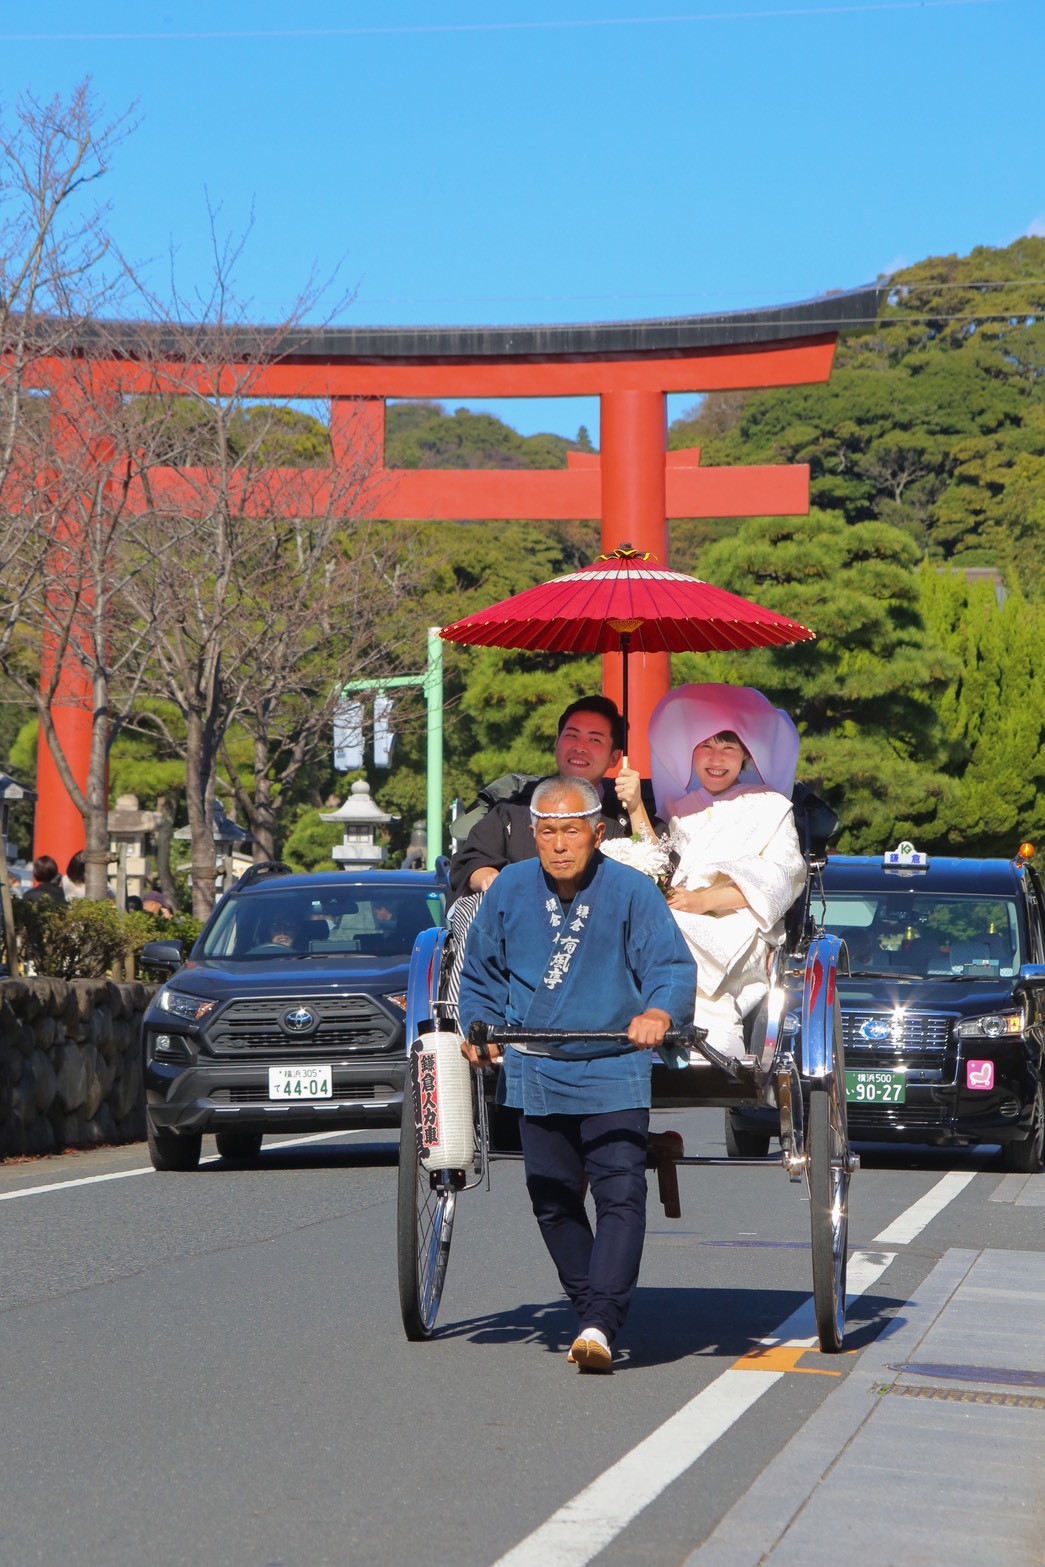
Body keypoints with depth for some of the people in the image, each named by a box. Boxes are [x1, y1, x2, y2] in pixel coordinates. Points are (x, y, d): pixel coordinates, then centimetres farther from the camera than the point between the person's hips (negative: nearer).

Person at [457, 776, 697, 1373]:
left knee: (621, 1194, -14)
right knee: (553, 1200, 8)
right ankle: (593, 1313, 22)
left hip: (614, 1074, -4)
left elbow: (673, 965, -16)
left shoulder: (632, 891, -9)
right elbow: (481, 972, 16)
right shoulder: (510, 889, 2)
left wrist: (658, 1011, -36)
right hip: (535, 1073, 4)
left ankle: (599, 1326, -17)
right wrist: (481, 1028, 3)